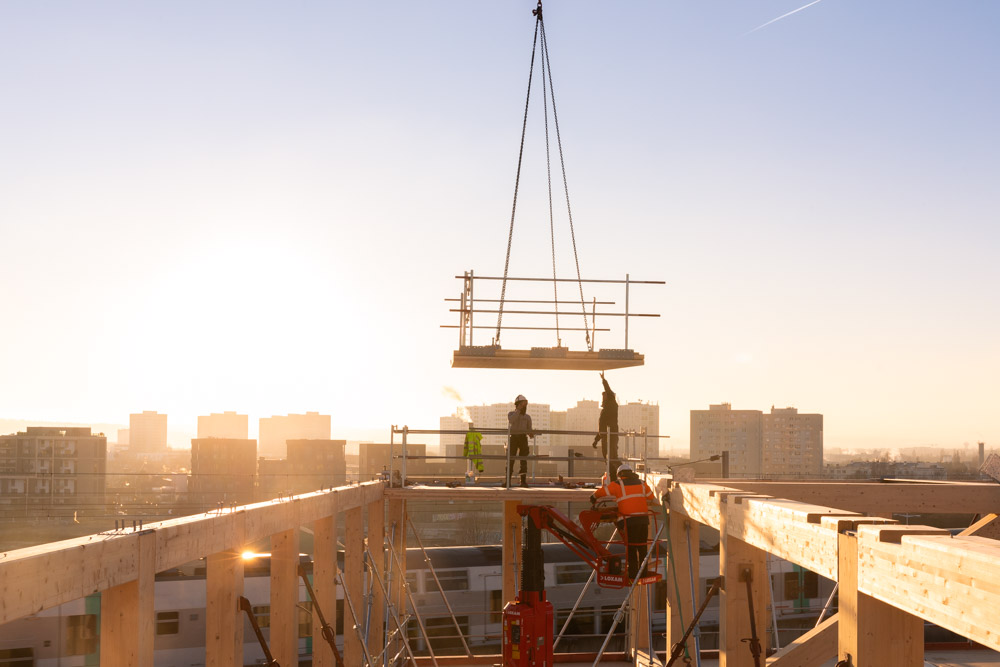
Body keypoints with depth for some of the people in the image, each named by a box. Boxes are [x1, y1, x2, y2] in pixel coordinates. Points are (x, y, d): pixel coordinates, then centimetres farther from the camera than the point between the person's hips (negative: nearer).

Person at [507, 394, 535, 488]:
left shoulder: (527, 417, 16)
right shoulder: (511, 414, 8)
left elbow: (529, 430, 16)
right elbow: (512, 420, -17)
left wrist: (531, 434, -8)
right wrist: (519, 409, -17)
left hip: (523, 438, 2)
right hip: (513, 438, -2)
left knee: (524, 460, -5)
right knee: (510, 459, -8)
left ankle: (523, 481, -4)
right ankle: (508, 481, -7)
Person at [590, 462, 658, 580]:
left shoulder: (617, 485, 0)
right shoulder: (642, 484, 13)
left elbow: (602, 491, 4)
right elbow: (652, 500, 17)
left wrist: (594, 498, 23)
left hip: (629, 520, -4)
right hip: (643, 519, 4)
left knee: (631, 548, 2)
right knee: (642, 547, 12)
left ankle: (633, 574, 1)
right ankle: (643, 573, 17)